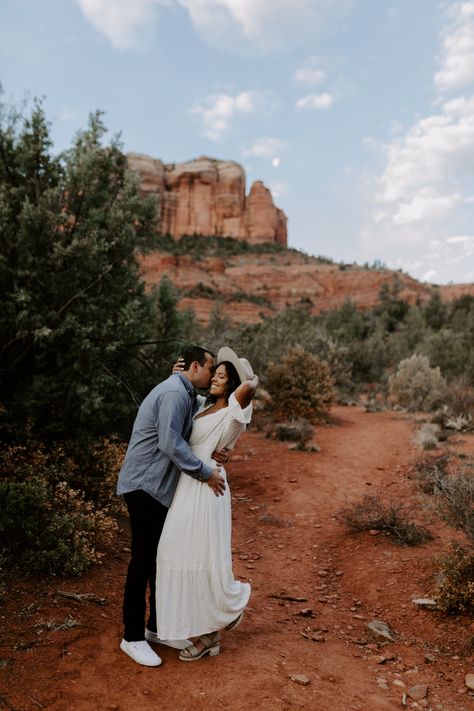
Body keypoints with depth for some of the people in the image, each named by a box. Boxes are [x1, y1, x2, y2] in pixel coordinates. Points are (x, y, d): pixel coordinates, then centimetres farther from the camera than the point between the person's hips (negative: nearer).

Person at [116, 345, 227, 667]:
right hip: (146, 485, -10)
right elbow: (170, 444, -25)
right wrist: (206, 472, -18)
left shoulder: (188, 395, 14)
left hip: (158, 486, 10)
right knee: (143, 560, -1)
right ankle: (132, 637, 13)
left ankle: (156, 627, 29)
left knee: (161, 558, 16)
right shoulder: (174, 393, -19)